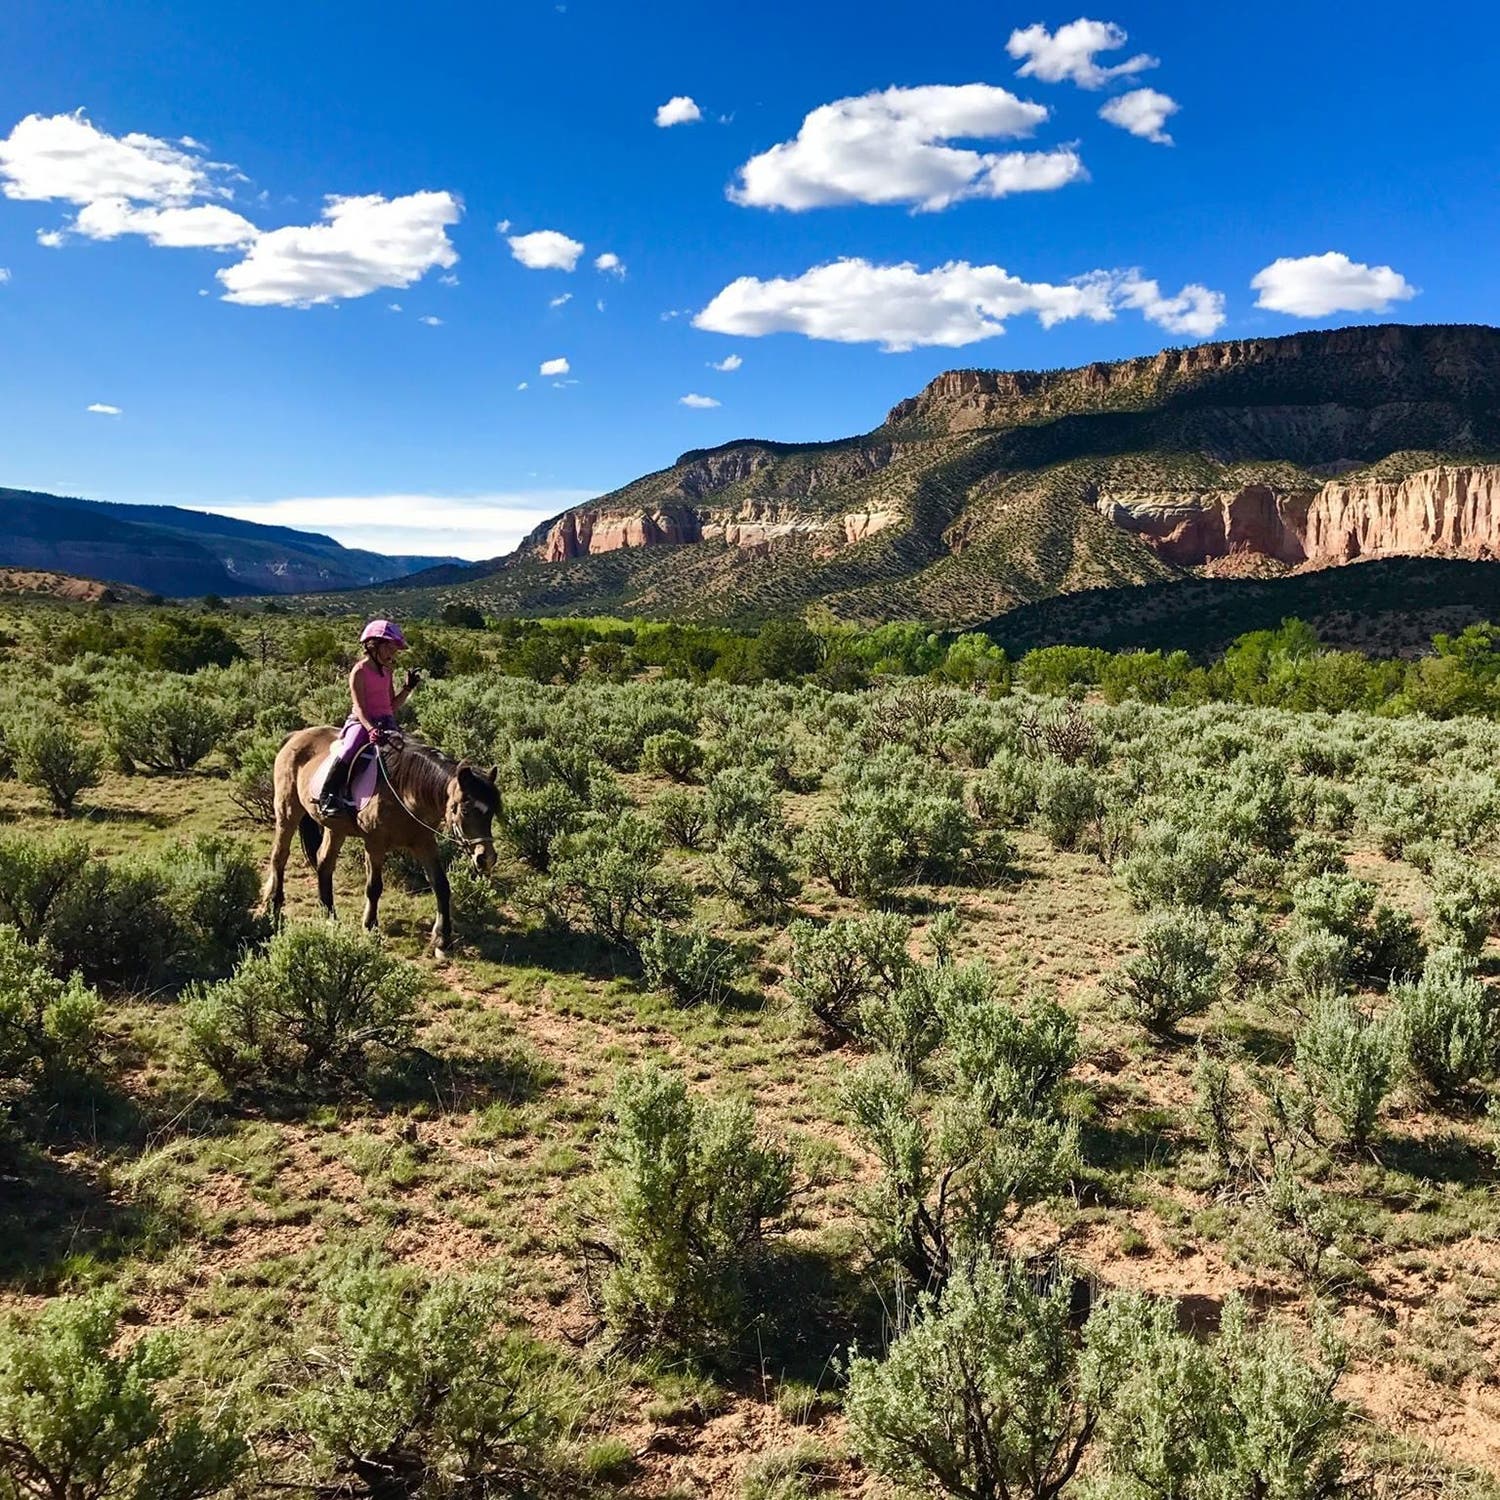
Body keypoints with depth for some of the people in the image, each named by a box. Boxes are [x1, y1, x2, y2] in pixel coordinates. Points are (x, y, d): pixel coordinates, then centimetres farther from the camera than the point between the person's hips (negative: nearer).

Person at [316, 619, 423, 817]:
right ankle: (327, 797, -21)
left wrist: (408, 688, 6)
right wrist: (371, 730, -29)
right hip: (362, 722, -7)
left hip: (386, 722, 7)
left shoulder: (386, 672, 15)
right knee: (349, 751, -29)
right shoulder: (360, 671, -6)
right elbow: (359, 707, -15)